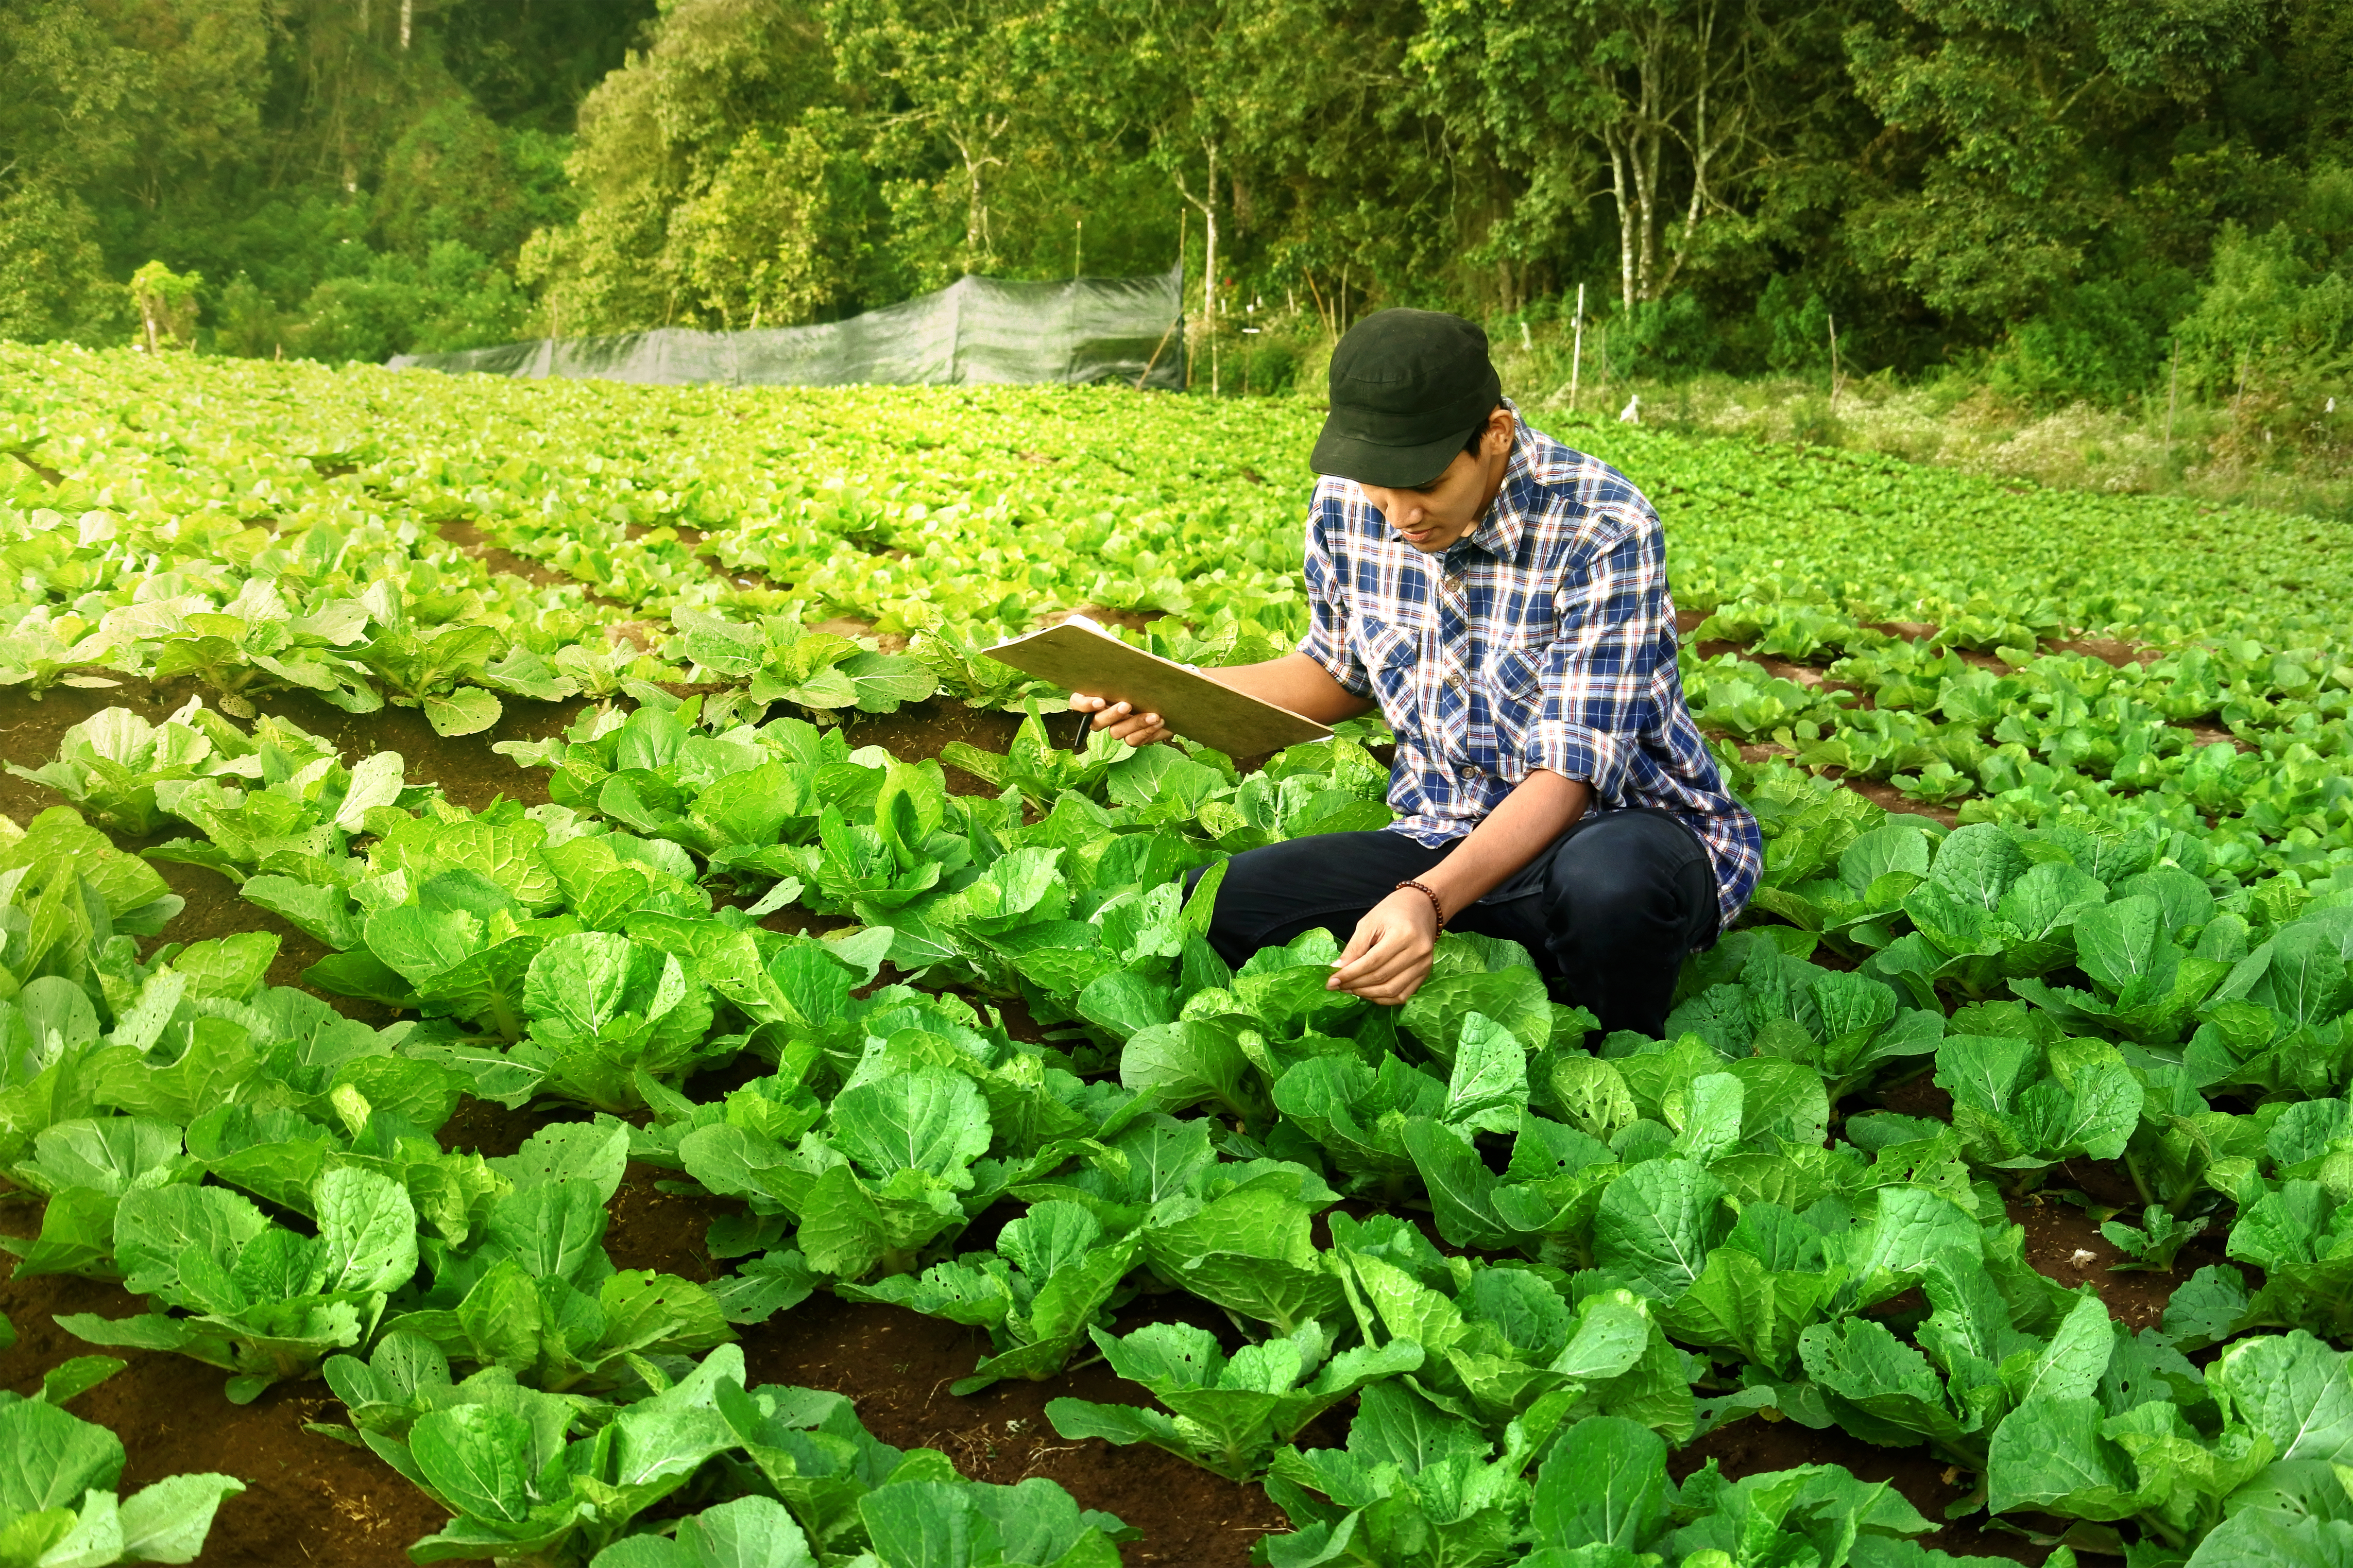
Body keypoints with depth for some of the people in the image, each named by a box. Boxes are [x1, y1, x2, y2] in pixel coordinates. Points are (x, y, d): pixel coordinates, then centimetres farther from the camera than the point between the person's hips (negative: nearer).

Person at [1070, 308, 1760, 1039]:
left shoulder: (1603, 531, -22)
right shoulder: (1346, 506, -4)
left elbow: (1566, 775, -26)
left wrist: (1431, 899, -43)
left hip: (1616, 822, -4)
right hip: (1445, 836, 4)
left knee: (1609, 883, -42)